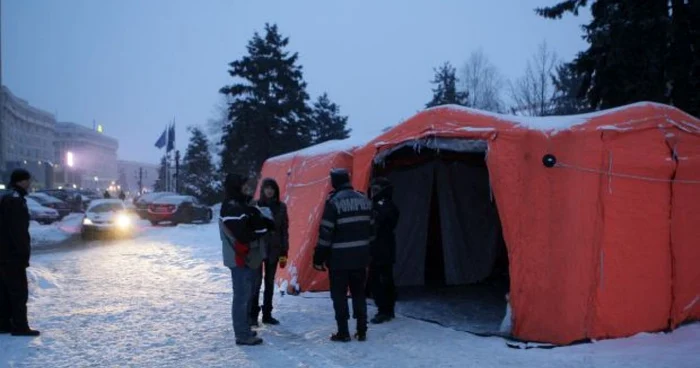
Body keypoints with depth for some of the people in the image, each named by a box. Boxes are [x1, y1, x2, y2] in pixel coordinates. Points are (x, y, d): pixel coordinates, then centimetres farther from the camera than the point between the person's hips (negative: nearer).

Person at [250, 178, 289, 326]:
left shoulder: (281, 207, 2)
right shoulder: (255, 205, -4)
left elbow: (284, 231, 4)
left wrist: (284, 253, 1)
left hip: (274, 249, 3)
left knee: (270, 282, 10)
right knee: (256, 282, -5)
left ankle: (267, 314, 20)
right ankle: (253, 314, 5)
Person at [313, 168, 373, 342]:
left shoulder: (334, 201, -12)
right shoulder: (364, 200, 7)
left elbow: (326, 232, -14)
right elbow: (371, 228, 11)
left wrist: (319, 256, -8)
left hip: (339, 257, -5)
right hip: (360, 256, 6)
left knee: (339, 294, 5)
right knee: (359, 293, 14)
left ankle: (343, 332, 7)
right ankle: (362, 331, 17)